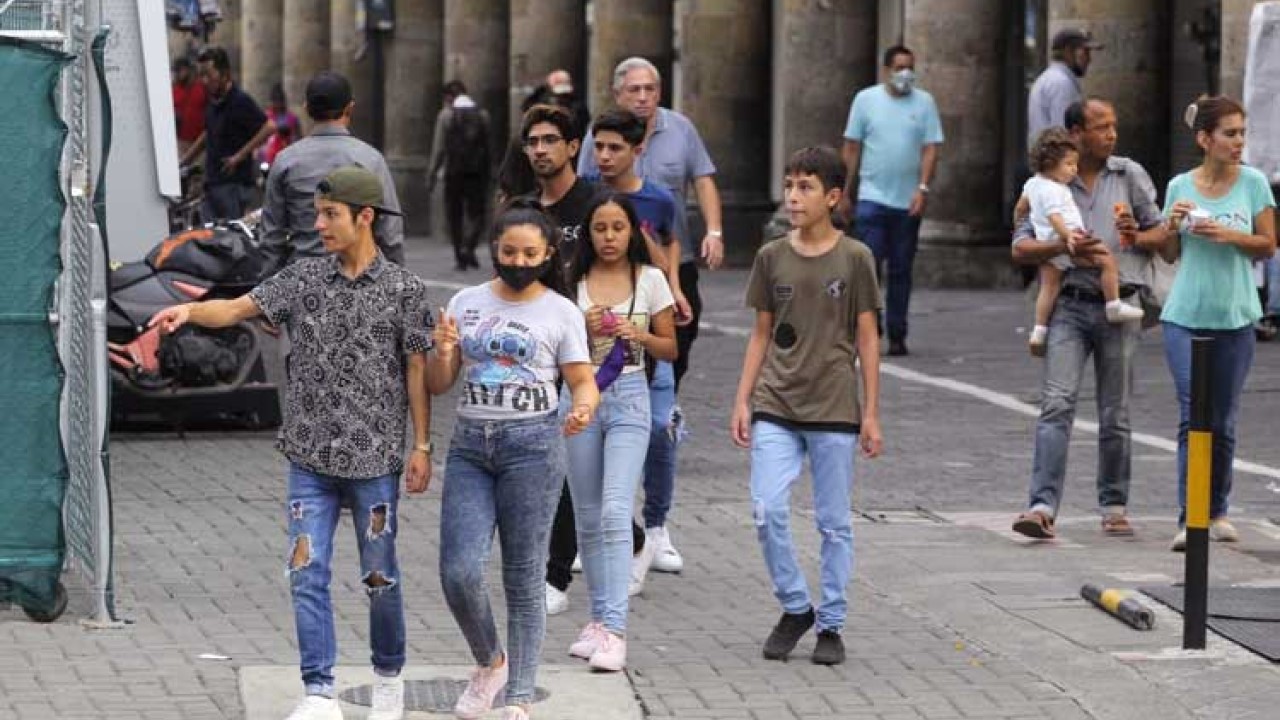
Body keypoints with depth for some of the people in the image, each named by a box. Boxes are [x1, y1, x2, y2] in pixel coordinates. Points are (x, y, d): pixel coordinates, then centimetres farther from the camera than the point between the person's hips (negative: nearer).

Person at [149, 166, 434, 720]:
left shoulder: (404, 289, -3)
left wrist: (422, 447, -2)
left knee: (379, 576, 8)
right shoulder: (303, 278, 4)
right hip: (310, 459, 2)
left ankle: (388, 676, 29)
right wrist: (190, 310, -25)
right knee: (307, 575, -2)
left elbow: (417, 371, -1)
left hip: (374, 459, -2)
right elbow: (240, 308, -5)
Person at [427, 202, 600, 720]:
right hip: (469, 445, 3)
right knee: (458, 572, -8)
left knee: (523, 578, 0)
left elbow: (584, 383, -1)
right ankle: (489, 662, 20)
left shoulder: (561, 313, 2)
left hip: (532, 445, -3)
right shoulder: (466, 303, 11)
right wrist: (443, 353, -9)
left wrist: (583, 409, -24)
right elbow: (438, 385, 13)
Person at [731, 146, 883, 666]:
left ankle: (831, 625, 14)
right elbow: (761, 335, 11)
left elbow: (867, 339, 0)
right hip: (776, 408, 2)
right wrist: (742, 400, 5)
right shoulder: (771, 258, 5)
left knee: (834, 522, 3)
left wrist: (871, 413, -2)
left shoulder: (854, 258, -2)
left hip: (835, 410, -2)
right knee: (767, 510, -10)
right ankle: (795, 608, 9)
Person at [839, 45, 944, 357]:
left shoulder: (924, 102, 5)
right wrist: (847, 193, 5)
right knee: (869, 265, -9)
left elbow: (930, 149, 1)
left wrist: (922, 188, -12)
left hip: (908, 202, 1)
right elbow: (851, 149, 7)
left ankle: (897, 335, 12)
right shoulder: (866, 99, 4)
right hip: (872, 197, -1)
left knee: (901, 271, 7)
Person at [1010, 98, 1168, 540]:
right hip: (1069, 304, -1)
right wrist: (1064, 247, -15)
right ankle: (1042, 507, -21)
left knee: (1115, 415, 6)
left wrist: (1138, 238, -8)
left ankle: (1114, 507, 18)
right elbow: (1020, 248, 3)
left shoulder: (1130, 175, 10)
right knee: (1057, 405, -13)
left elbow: (1161, 233, 14)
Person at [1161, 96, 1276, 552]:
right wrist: (1172, 227, -9)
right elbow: (1170, 255, 11)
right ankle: (1188, 518, -11)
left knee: (1222, 420, 7)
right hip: (1185, 317, 0)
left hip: (1234, 317, 0)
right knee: (1192, 415, -9)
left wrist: (1229, 235, -13)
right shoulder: (1180, 187, 3)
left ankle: (1218, 511, 22)